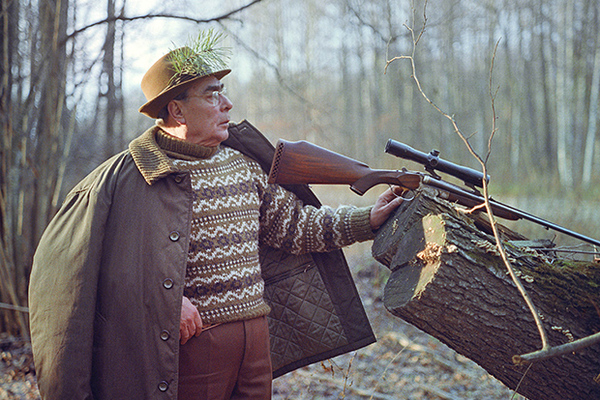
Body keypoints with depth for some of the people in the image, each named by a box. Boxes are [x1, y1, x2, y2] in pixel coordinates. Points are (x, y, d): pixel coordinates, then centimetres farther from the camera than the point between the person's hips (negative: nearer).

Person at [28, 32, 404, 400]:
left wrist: (367, 219, 11)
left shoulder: (243, 164, 10)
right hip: (189, 340, -6)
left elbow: (293, 223, 15)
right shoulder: (133, 175, -11)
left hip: (256, 336, 6)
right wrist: (168, 298, -23)